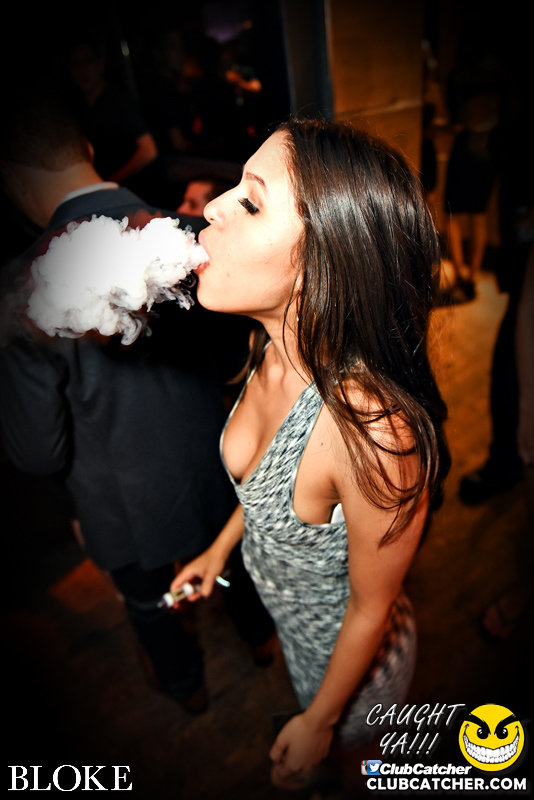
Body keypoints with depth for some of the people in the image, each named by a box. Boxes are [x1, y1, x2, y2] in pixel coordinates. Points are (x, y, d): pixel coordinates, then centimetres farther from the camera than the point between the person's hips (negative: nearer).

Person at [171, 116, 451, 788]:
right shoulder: (274, 349, -21)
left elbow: (372, 608, -26)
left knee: (344, 757, 29)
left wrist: (318, 723, -9)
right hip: (288, 617, 7)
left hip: (348, 656, -7)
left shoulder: (375, 427, -44)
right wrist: (221, 546, 10)